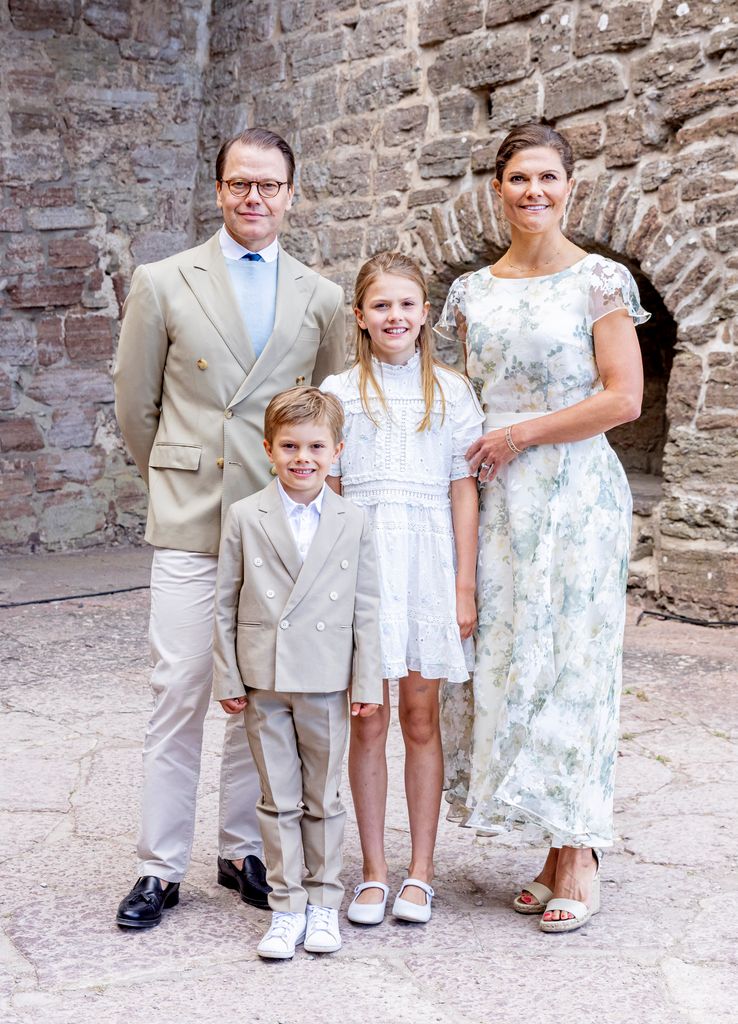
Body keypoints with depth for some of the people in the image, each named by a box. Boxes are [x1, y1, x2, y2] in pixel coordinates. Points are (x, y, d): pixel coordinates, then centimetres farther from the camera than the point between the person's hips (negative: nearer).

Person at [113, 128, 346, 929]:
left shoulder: (321, 300, 9)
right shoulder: (164, 284, 3)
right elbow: (135, 404, 9)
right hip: (190, 525, -2)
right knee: (178, 697, -2)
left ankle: (242, 850, 23)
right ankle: (160, 868, 10)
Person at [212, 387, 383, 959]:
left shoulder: (353, 523, 1)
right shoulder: (245, 518, -1)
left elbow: (366, 609, 2)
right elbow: (227, 605, 2)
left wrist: (368, 683, 0)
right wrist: (228, 679, 0)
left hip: (326, 681, 0)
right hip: (263, 681, 0)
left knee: (323, 798, 10)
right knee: (279, 799, 7)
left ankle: (323, 901, 22)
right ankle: (287, 906, 16)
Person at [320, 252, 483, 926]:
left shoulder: (451, 391, 5)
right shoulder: (339, 392, 5)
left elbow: (463, 491, 3)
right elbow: (327, 492, 5)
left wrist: (464, 585, -2)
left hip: (428, 560, 0)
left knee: (421, 717, 6)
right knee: (367, 722, 4)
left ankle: (420, 871, 16)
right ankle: (374, 872, 15)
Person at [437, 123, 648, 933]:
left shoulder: (599, 280, -2)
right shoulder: (472, 292, 12)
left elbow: (622, 397, -9)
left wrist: (519, 434, -9)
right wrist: (468, 457, 4)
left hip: (576, 493, -4)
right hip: (500, 499, 5)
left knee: (572, 661, -4)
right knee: (511, 662, 3)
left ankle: (579, 855, 5)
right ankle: (558, 848, 13)